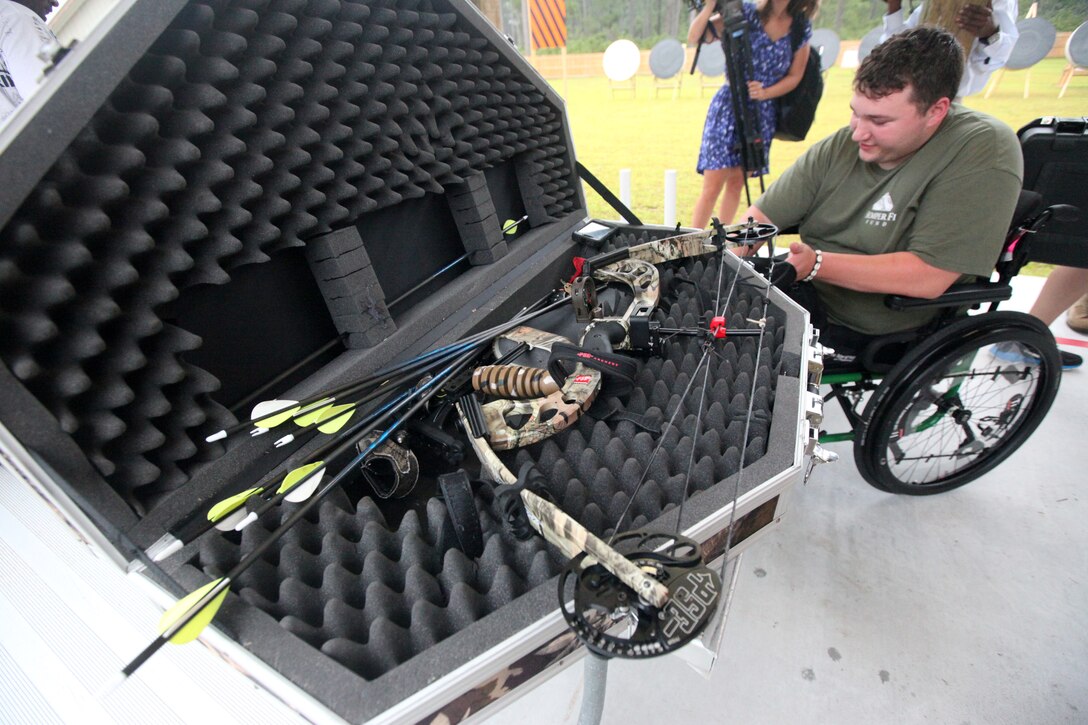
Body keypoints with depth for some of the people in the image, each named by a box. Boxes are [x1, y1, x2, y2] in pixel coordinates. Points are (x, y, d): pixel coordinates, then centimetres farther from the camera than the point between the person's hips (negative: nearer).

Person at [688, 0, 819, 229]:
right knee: (712, 186, -11)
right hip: (728, 106, -4)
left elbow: (794, 77, 8)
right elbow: (694, 38, -12)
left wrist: (765, 93, -10)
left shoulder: (802, 28, 4)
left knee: (736, 183, 7)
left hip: (762, 113, 4)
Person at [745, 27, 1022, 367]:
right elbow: (761, 217, -1)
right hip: (799, 294, 6)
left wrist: (817, 264, -30)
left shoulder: (985, 150, -15)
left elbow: (929, 276, -23)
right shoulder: (841, 145, -1)